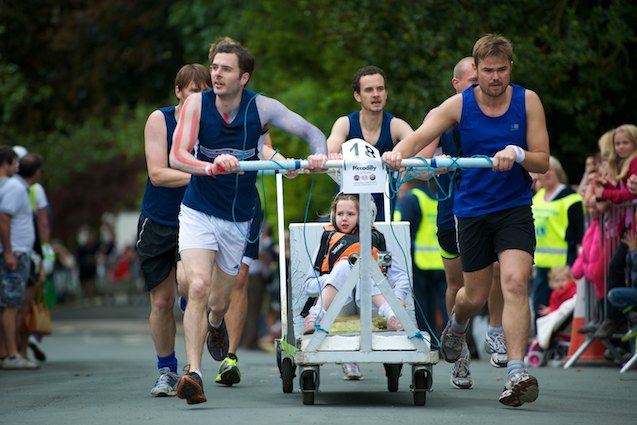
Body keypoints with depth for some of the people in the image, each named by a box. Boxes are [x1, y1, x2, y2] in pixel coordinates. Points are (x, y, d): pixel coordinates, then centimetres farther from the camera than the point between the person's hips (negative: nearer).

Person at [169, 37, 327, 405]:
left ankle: (215, 324, 51)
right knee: (198, 286, -23)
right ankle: (194, 374, -23)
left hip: (238, 219, 2)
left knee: (219, 301, 12)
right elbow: (176, 157, -20)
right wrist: (213, 167, -40)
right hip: (198, 212, -2)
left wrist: (319, 154, -32)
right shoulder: (197, 104, -12)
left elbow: (311, 132, -9)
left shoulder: (262, 108, -10)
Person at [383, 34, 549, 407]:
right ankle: (457, 327, 49)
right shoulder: (459, 105, -5)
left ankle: (517, 373, -23)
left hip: (515, 208, -1)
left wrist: (518, 154, -27)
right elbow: (419, 137, -15)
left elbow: (543, 162, -6)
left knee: (515, 283, -21)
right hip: (472, 209, 1)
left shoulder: (528, 101, -4)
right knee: (476, 296, 12)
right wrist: (398, 152, -37)